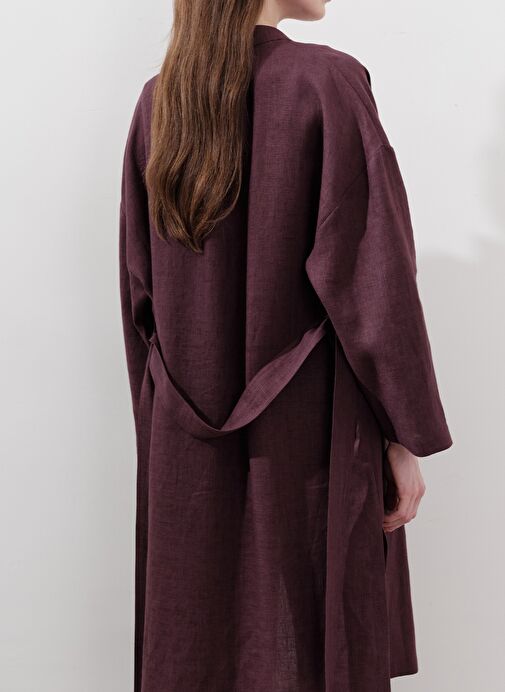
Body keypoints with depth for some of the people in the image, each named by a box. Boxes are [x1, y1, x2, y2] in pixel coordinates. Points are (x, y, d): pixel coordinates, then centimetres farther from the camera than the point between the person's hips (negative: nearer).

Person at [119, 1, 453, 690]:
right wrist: (406, 436, -7)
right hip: (308, 430, -5)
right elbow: (371, 276, -15)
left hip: (186, 438, 5)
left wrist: (158, 416, 16)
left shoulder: (156, 100, 4)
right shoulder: (328, 82, -12)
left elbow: (138, 289, 7)